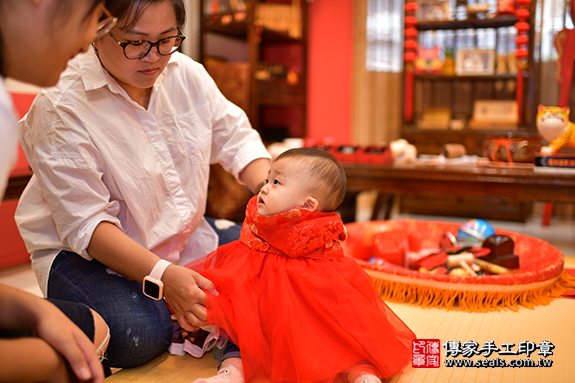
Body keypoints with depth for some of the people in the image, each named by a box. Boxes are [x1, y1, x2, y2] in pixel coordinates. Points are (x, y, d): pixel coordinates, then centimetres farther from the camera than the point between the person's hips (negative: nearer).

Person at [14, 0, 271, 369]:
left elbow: (236, 139, 2)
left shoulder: (186, 73, -3)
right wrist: (162, 276, -37)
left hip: (184, 236, 6)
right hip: (87, 253, -5)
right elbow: (86, 223, -24)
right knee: (138, 334, -31)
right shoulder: (59, 106, -21)